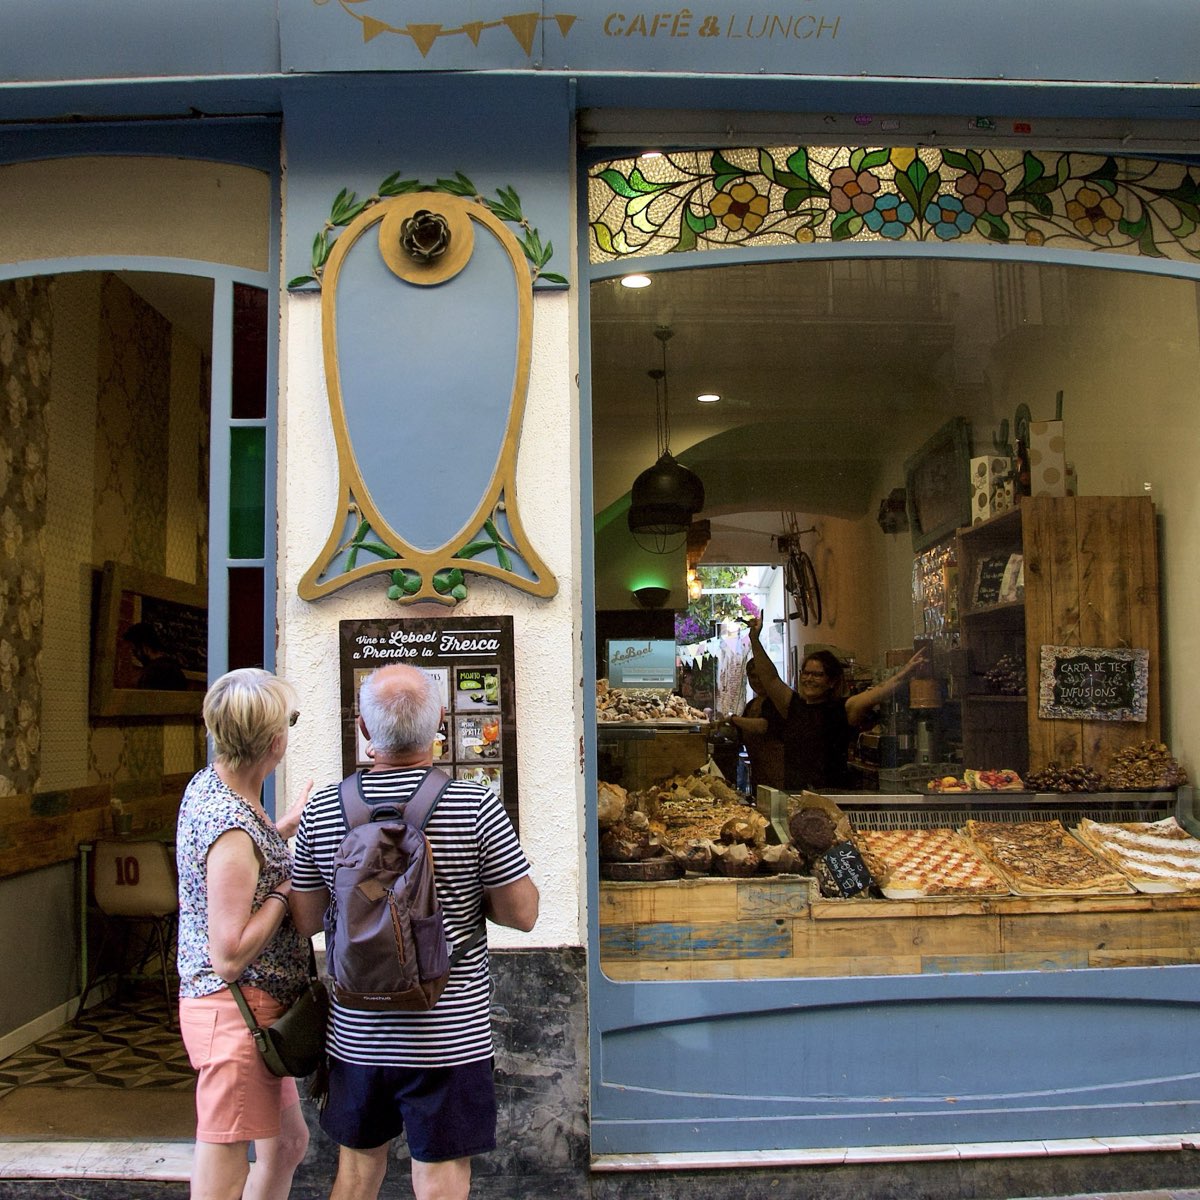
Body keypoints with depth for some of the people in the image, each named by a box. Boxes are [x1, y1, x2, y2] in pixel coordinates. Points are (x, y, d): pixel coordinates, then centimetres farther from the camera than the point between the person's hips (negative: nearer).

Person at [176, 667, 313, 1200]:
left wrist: (291, 822, 17)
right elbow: (229, 957, -25)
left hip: (256, 1013, 10)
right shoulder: (232, 831, -26)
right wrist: (286, 890, -17)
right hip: (236, 1012, -10)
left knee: (288, 1143, 23)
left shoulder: (207, 785, 3)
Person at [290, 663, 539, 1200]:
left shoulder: (322, 808, -6)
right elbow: (523, 913, -9)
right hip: (447, 1035, -3)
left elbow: (305, 919, 4)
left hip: (355, 1033, 3)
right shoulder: (475, 804, -15)